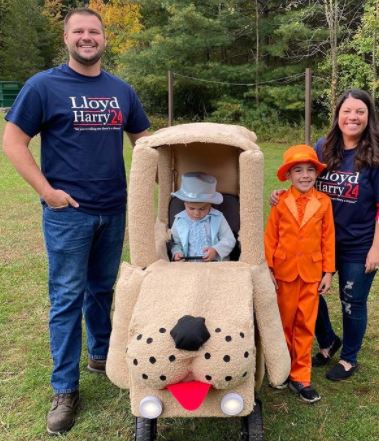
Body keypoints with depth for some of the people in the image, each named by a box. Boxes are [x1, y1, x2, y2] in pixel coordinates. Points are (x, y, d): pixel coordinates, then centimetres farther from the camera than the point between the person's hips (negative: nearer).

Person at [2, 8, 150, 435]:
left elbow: (143, 139, 18)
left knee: (103, 288, 17)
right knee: (67, 297, 1)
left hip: (113, 210, 4)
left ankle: (101, 354, 38)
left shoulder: (121, 90, 8)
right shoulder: (44, 85, -5)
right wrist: (47, 190, -12)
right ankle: (64, 389, 13)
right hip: (68, 211, -4)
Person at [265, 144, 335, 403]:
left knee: (306, 325, 7)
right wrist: (268, 269, -5)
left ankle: (300, 377, 19)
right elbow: (270, 237, -3)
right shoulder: (281, 202, -6)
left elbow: (328, 238, 1)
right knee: (284, 323, 13)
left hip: (311, 273, 1)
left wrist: (328, 272, 1)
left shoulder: (323, 202, -4)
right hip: (284, 272, 0)